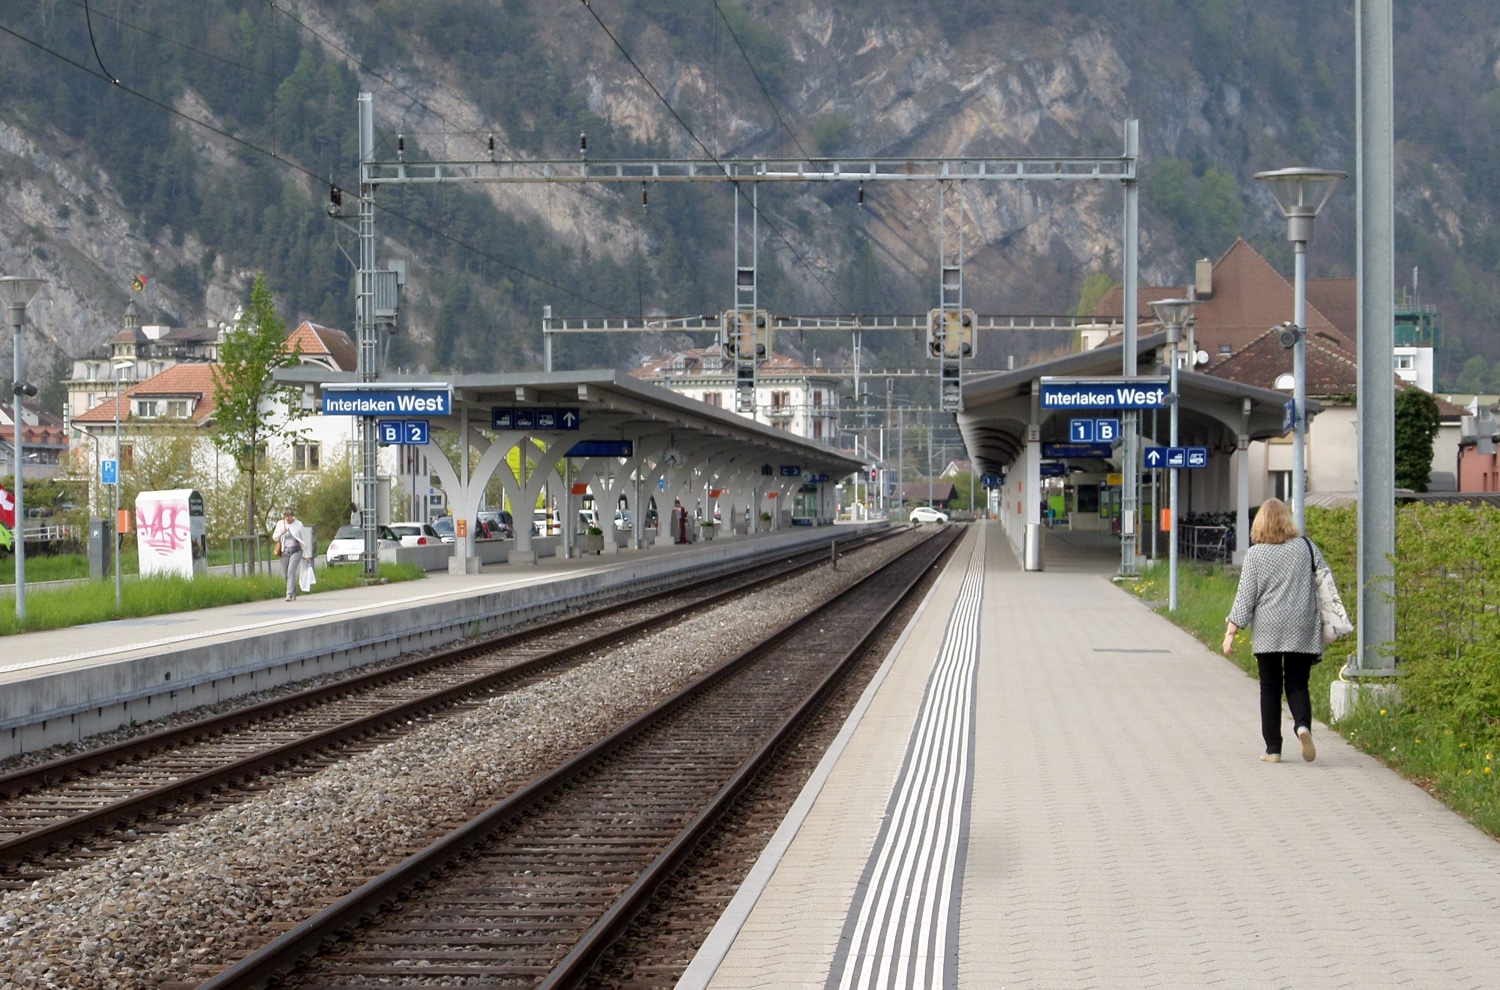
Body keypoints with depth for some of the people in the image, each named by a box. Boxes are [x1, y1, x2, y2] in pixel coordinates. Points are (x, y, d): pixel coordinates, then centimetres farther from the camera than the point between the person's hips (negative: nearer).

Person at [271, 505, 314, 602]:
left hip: (296, 551, -4)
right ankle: (293, 594, 22)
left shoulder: (298, 525, 1)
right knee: (287, 574, 6)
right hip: (284, 552, 4)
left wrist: (307, 555, 5)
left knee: (291, 571, -20)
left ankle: (289, 594, -26)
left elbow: (304, 540, 5)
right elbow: (274, 538, 13)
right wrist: (281, 533, -9)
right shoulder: (280, 524, 10)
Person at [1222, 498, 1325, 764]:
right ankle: (1303, 725, -21)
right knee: (1297, 685, 8)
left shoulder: (1255, 554, -2)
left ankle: (1273, 749, 6)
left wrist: (1230, 633, -1)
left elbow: (1245, 597, -4)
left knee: (1270, 689, 7)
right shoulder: (1307, 547, 3)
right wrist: (1328, 622, 17)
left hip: (1267, 632, -1)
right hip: (1302, 632, 1)